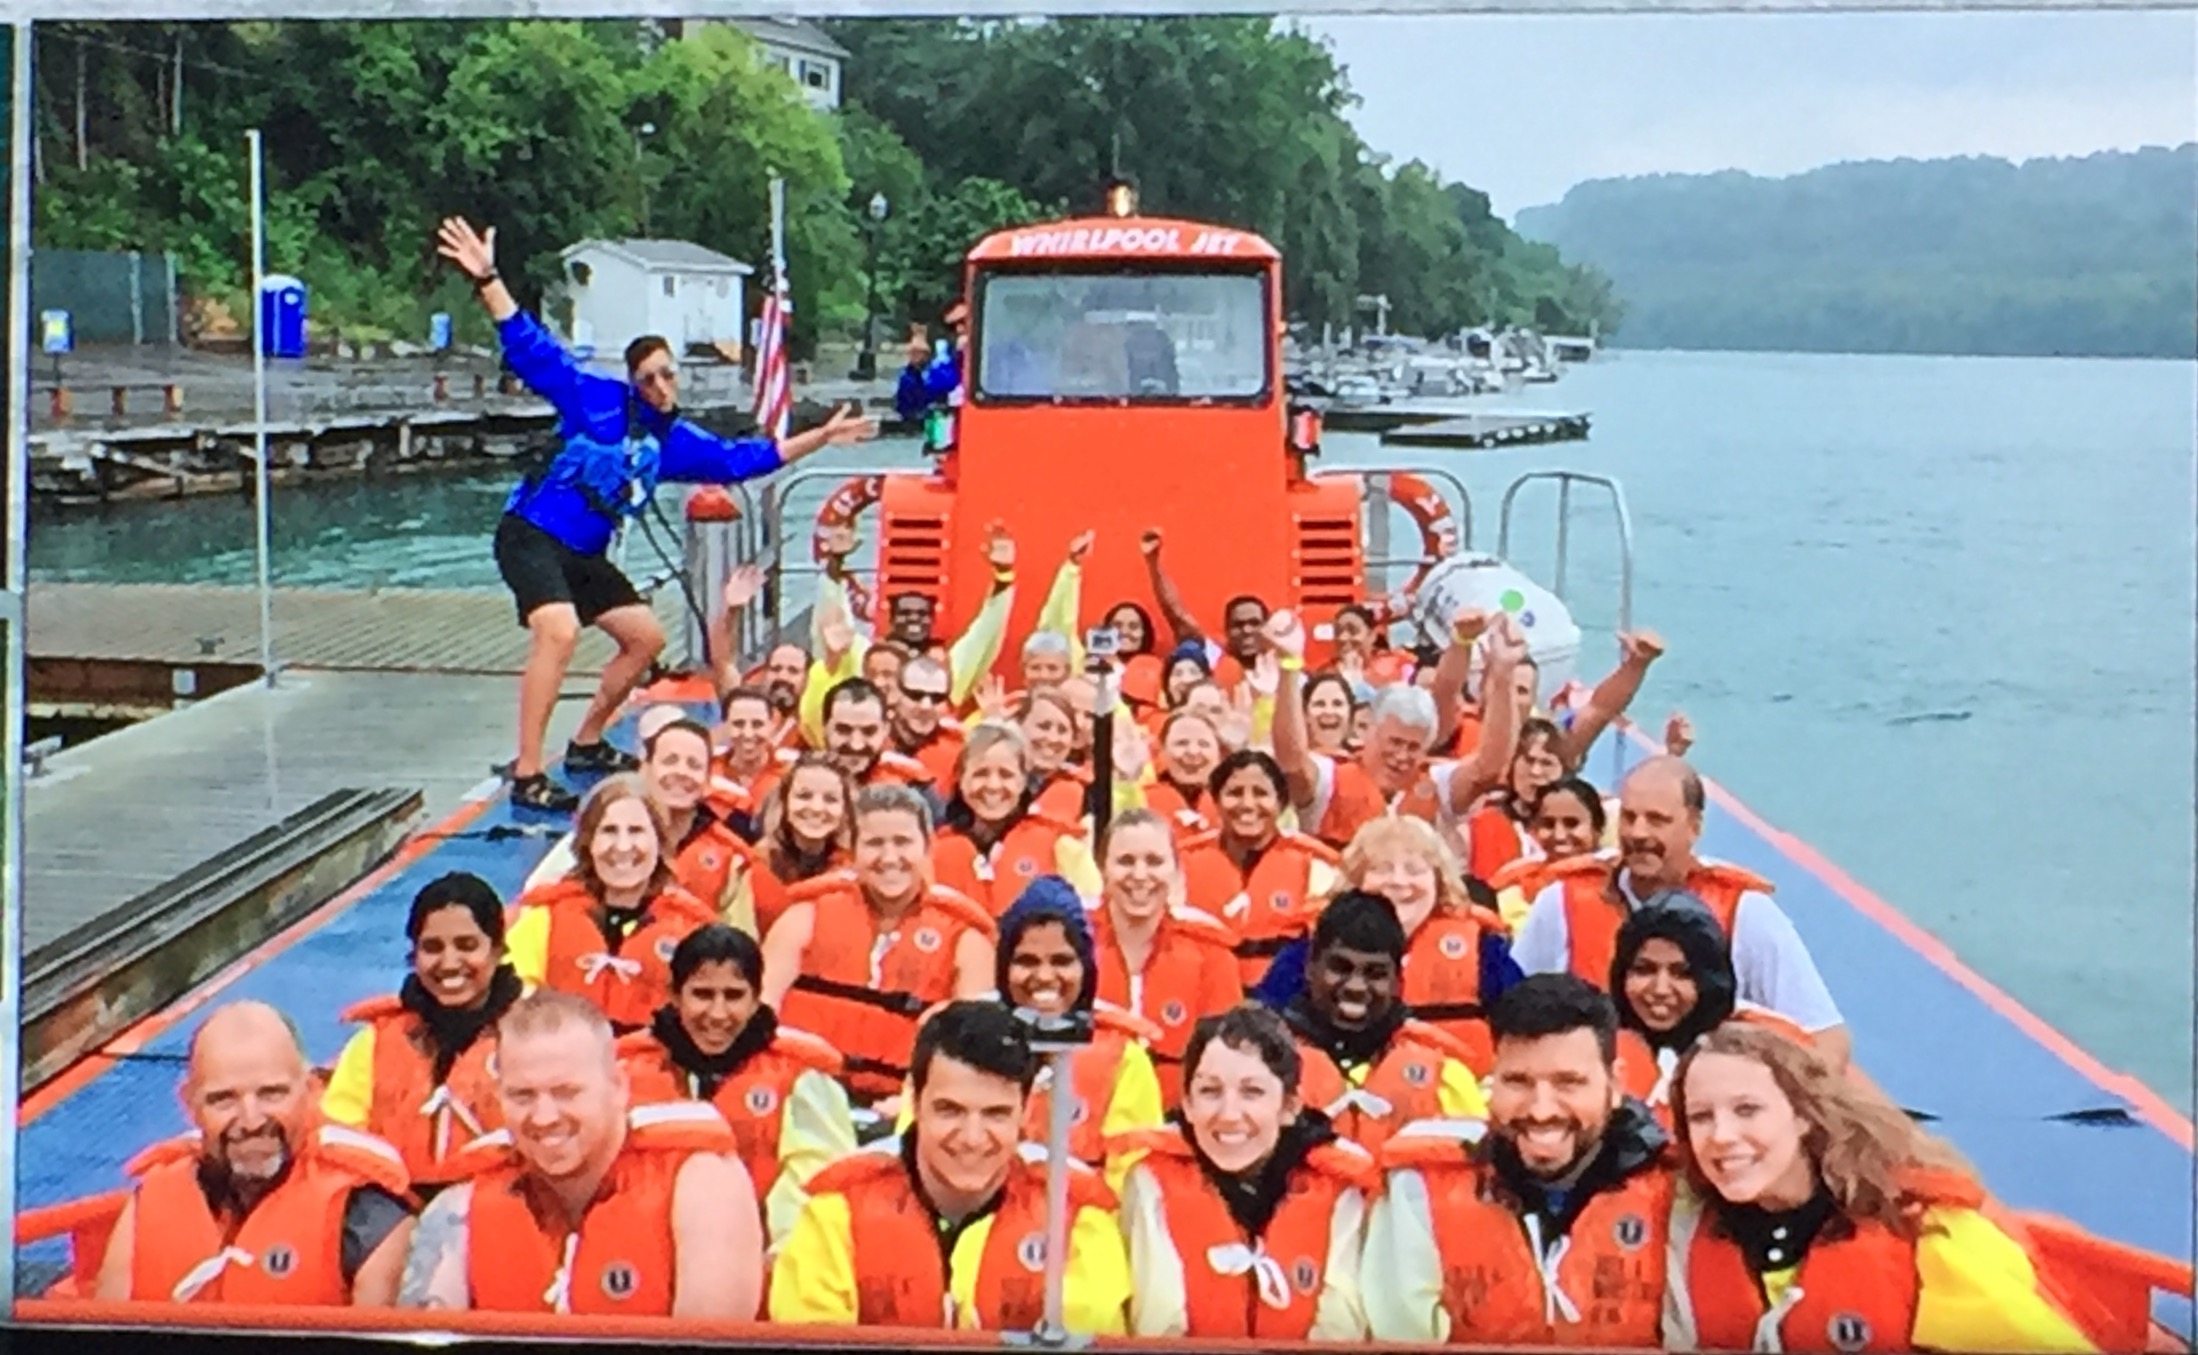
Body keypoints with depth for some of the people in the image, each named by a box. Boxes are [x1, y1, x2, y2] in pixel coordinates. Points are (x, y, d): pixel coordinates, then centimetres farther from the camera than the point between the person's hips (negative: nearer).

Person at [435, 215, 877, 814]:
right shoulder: (594, 398, -6)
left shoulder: (678, 443, 11)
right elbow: (531, 348, -12)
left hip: (584, 555, 8)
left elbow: (744, 458, 17)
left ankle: (586, 744, 30)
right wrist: (487, 279, -22)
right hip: (531, 535, -8)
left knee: (646, 638, 13)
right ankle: (527, 776, -28)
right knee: (559, 631, -30)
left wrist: (819, 438, 15)